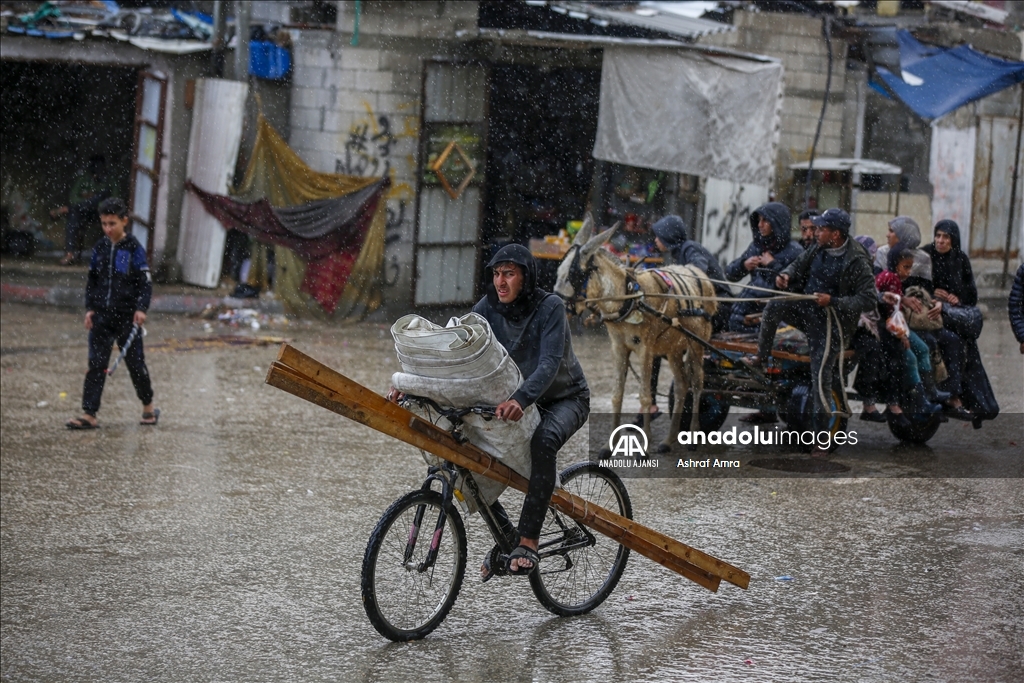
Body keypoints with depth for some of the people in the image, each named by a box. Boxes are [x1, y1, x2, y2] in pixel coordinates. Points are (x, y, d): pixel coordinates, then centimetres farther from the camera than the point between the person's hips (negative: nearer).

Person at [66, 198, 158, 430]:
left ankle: (148, 407, 26)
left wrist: (141, 309, -16)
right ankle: (89, 415, -4)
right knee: (96, 364, -2)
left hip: (127, 315, -4)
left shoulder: (134, 249, -6)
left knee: (135, 362, 7)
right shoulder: (100, 248, 7)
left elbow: (145, 282, -6)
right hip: (101, 315, 4)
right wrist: (90, 308, 6)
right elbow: (92, 281, 14)